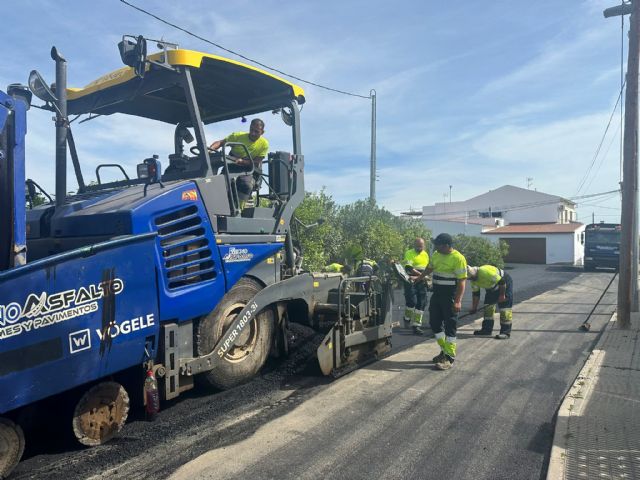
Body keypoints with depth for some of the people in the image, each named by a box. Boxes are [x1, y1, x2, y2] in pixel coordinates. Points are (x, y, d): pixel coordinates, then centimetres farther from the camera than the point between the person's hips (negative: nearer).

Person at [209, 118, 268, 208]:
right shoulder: (238, 136, -3)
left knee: (246, 184, -33)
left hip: (250, 169, -1)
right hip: (232, 166, 1)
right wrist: (210, 149, -28)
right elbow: (220, 142, -6)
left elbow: (256, 162, -11)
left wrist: (242, 161, -29)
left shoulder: (264, 144, -5)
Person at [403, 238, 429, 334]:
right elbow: (409, 268, -19)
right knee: (412, 301, -13)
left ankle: (416, 325, 9)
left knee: (421, 304, 3)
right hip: (411, 282, -6)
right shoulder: (409, 253, -7)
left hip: (421, 283, 6)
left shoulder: (425, 254, 14)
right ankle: (407, 318, 16)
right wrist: (421, 274, -26)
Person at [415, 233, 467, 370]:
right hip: (437, 294, 8)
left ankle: (449, 358, 7)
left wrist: (458, 301, -24)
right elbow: (429, 269, 26)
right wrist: (419, 278, 35)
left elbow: (462, 281, -18)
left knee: (450, 326, -1)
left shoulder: (458, 258, -16)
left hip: (450, 297, -8)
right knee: (434, 322, 12)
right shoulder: (436, 255, 7)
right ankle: (444, 350, 28)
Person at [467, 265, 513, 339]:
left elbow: (501, 281, -31)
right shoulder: (473, 280, -9)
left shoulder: (486, 272, -37)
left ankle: (505, 332, -8)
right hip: (492, 288, 9)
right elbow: (475, 294, 3)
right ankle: (487, 329, 13)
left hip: (505, 283, -9)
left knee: (504, 308, -11)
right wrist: (474, 308, 5)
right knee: (488, 306, 7)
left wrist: (502, 295, -22)